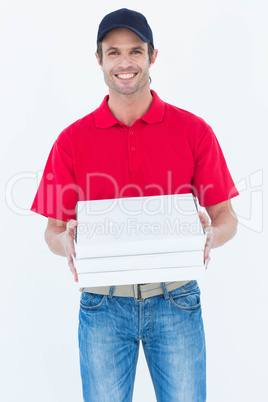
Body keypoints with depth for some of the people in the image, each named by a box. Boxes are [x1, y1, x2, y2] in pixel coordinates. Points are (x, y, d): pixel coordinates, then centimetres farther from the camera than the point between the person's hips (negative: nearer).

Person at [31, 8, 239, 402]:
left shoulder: (193, 130, 0)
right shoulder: (73, 140, 1)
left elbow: (225, 217, 2)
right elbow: (53, 229, 4)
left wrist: (210, 236, -20)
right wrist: (66, 242, -19)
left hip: (176, 300, 0)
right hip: (103, 305, 1)